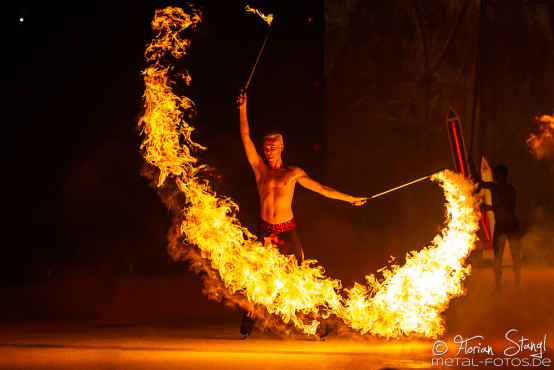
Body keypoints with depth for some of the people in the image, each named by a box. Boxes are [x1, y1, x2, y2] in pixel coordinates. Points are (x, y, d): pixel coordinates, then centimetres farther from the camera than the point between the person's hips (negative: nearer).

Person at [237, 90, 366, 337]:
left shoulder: (293, 173, 4)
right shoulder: (259, 167, 5)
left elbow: (321, 189, 8)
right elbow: (245, 137, 0)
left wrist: (350, 198, 10)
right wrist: (243, 109, -7)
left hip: (288, 231, 0)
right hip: (265, 232, 0)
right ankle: (248, 317, 9)